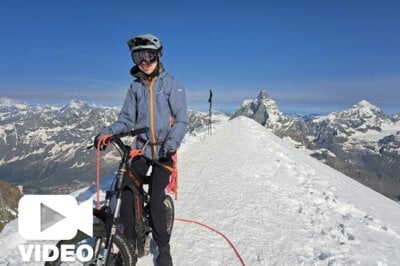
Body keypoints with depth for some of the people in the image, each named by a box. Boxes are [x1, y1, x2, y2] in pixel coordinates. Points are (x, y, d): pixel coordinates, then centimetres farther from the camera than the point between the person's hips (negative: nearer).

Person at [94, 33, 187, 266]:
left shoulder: (171, 84, -3)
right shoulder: (135, 87, 9)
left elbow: (181, 119, -9)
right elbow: (127, 120, 7)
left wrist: (172, 143, -25)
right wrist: (107, 133, -12)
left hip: (164, 150, -3)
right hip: (141, 148, 4)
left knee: (156, 200, -8)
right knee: (127, 196, -3)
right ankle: (129, 243, 18)